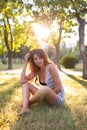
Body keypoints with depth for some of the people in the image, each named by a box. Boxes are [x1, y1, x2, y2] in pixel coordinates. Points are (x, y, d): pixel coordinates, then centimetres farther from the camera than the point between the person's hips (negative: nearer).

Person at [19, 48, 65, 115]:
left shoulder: (51, 67, -20)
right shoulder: (36, 70, -1)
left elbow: (58, 88, -21)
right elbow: (22, 81, -11)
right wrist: (26, 62, -11)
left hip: (58, 97, -7)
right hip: (46, 96, 7)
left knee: (45, 89, -39)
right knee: (26, 84, -3)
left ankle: (28, 103, -11)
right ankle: (25, 107, -25)